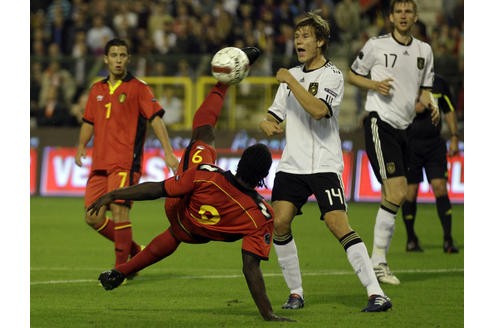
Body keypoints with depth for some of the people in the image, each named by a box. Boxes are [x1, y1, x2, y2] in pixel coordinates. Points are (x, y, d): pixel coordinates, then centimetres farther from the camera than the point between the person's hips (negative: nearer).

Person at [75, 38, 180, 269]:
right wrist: (81, 145, 5)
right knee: (93, 218, 2)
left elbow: (155, 118, -7)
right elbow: (89, 122, 24)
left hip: (125, 163, -6)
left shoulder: (138, 88, 0)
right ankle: (134, 250, 21)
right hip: (100, 163, 6)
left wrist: (168, 151, -17)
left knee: (119, 211, -16)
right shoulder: (97, 90, 16)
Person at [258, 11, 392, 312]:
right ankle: (296, 292, 5)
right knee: (279, 222, -9)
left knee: (338, 223, -18)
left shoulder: (332, 75, -5)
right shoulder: (292, 75, 15)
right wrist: (267, 125, -4)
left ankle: (377, 294, -18)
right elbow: (273, 117, 20)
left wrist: (289, 80, -16)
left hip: (324, 165, -6)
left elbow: (318, 110, -23)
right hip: (292, 164, 6)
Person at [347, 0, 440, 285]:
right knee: (397, 192, -18)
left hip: (403, 128, 7)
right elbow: (353, 75, 8)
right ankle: (378, 260, -13)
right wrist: (375, 85, -11)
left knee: (393, 197, 7)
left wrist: (432, 106, -2)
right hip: (379, 122, -7)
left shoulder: (424, 50, 13)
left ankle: (379, 259, 15)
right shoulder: (376, 45, -2)